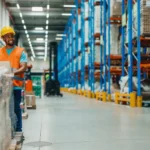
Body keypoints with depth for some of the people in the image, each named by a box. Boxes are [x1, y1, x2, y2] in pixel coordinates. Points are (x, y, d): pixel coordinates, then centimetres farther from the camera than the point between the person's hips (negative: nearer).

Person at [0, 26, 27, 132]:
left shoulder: (21, 51, 6)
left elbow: (24, 67, -6)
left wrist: (14, 72, -26)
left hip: (16, 85, -2)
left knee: (16, 108, 2)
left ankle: (18, 130, 9)